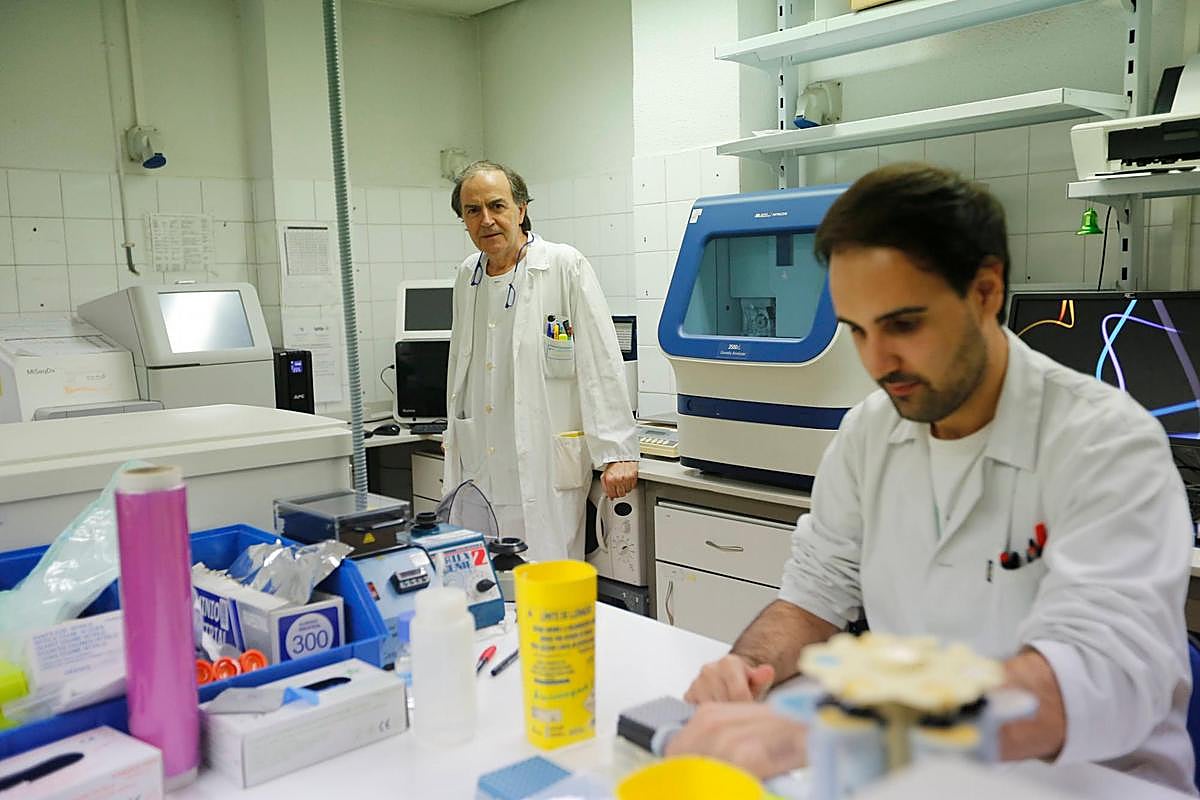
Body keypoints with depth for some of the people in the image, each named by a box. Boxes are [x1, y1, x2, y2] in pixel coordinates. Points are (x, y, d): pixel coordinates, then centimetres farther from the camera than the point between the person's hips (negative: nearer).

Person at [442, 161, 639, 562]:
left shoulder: (565, 266, -7)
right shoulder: (467, 276, 12)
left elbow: (602, 363, -10)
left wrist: (617, 452, -13)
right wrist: (455, 440, 24)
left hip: (544, 467, -5)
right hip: (478, 468, 6)